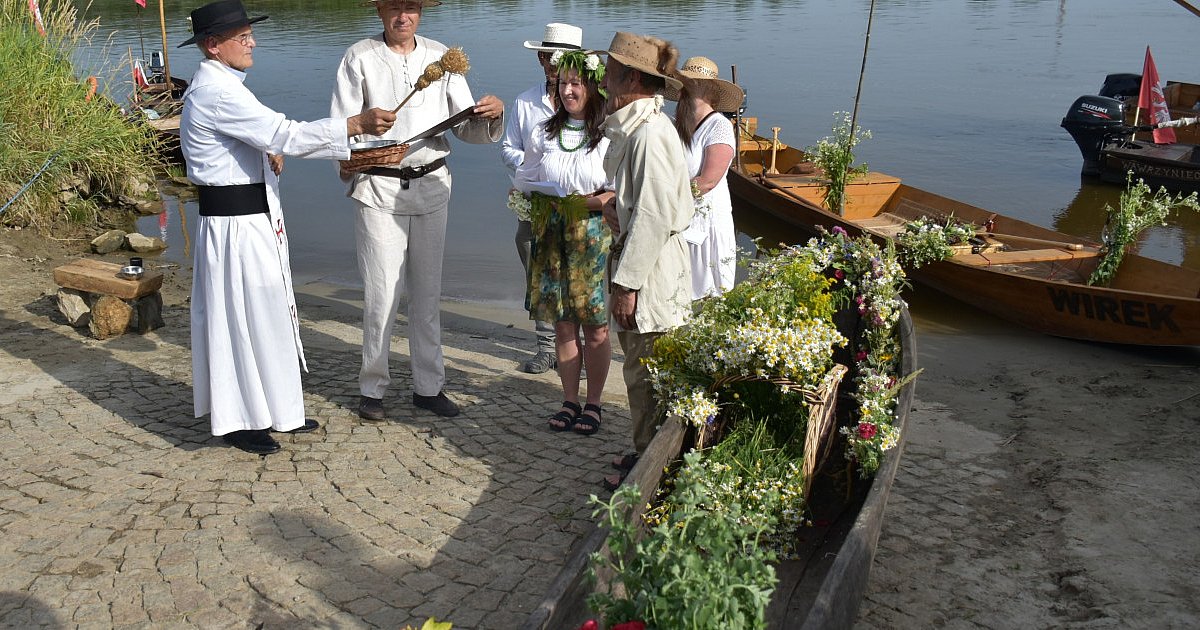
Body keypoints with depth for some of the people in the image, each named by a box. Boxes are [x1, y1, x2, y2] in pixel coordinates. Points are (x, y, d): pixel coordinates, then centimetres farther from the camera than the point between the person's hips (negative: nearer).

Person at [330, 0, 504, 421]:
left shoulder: (441, 57, 9)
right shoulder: (359, 58, 0)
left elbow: (467, 127, 5)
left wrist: (491, 115, -17)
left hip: (432, 186, 3)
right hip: (379, 188, -3)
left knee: (428, 292, 10)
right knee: (381, 295, -3)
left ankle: (428, 386, 21)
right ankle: (372, 388, 13)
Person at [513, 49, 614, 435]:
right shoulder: (544, 133, 8)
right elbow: (523, 181, 13)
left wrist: (601, 200, -21)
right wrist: (549, 200, -3)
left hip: (595, 240, -3)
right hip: (554, 240, 4)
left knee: (595, 327, 4)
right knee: (563, 325, 9)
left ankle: (593, 403, 19)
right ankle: (570, 401, 22)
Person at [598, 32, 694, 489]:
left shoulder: (649, 133, -20)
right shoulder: (636, 126, 12)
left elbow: (655, 215, -23)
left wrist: (628, 282, -20)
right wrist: (618, 207, 5)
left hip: (651, 270, -10)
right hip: (637, 260, 10)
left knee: (645, 374, 0)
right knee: (640, 369, 18)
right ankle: (646, 451, 31)